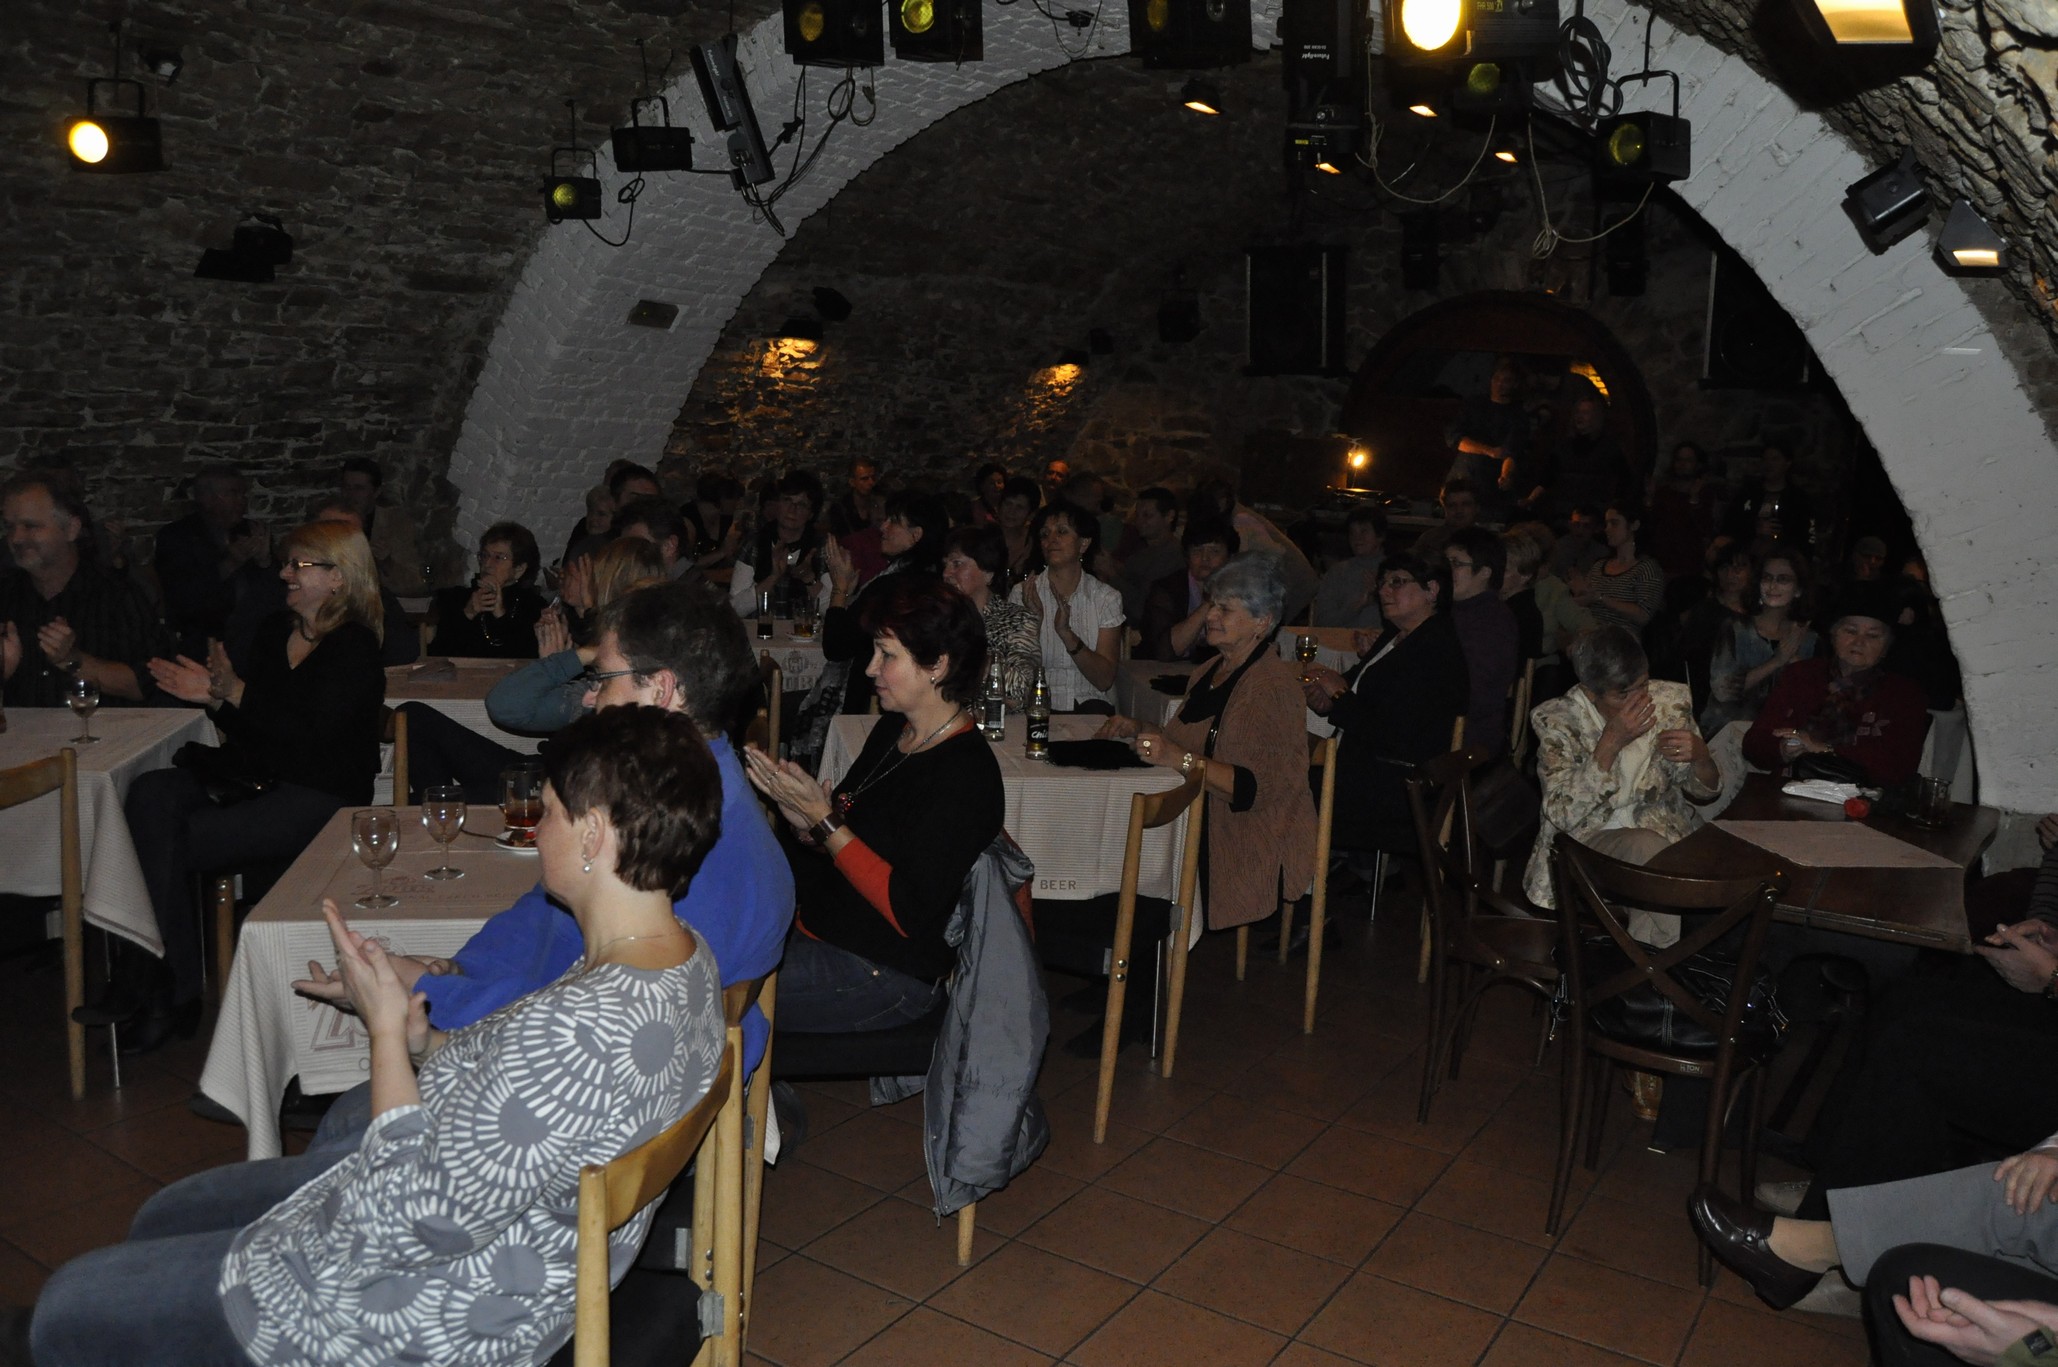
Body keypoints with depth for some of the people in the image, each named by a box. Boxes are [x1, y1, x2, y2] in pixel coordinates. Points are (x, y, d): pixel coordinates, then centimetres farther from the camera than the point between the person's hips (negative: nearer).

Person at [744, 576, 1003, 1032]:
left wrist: (824, 823, -22)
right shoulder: (892, 730, 8)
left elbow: (910, 914, -23)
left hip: (888, 975, -8)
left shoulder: (966, 775, -20)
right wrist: (802, 818, -8)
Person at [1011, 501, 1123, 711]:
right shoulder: (1022, 594, 3)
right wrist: (1033, 620, -17)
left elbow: (1104, 680, -6)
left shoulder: (1107, 599, 3)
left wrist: (1066, 632, -18)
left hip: (1090, 704, 1)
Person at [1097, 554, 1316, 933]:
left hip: (1249, 854, -8)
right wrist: (1140, 729, 9)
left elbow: (1267, 787, -22)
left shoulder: (1275, 686, -14)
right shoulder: (1211, 670, 14)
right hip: (1201, 830, 8)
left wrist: (1183, 760, -28)